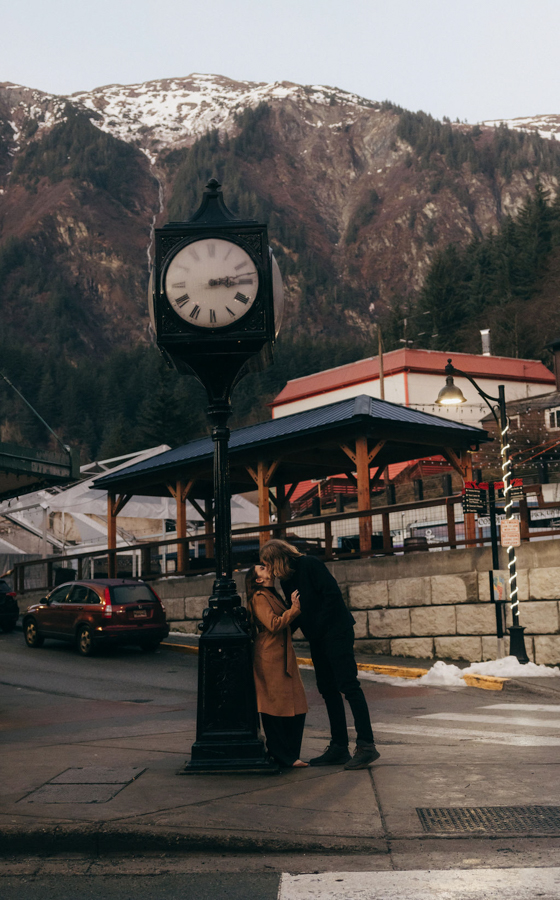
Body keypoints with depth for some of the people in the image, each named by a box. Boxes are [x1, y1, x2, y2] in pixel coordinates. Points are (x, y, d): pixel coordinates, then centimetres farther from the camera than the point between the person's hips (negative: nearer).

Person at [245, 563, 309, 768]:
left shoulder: (273, 596, 23)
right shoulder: (259, 597, -7)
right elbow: (273, 625, -18)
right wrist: (294, 609, -16)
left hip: (284, 657, 9)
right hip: (270, 657, -9)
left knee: (296, 708, 6)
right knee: (275, 706, -5)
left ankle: (290, 756, 14)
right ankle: (282, 756, 1)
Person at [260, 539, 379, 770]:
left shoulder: (309, 564, -12)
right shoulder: (286, 579, 13)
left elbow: (332, 593, -18)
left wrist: (319, 625, -15)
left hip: (336, 632, -9)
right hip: (318, 640, 9)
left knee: (349, 686, -11)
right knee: (328, 689, 9)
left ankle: (366, 745, -10)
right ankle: (339, 747, 14)